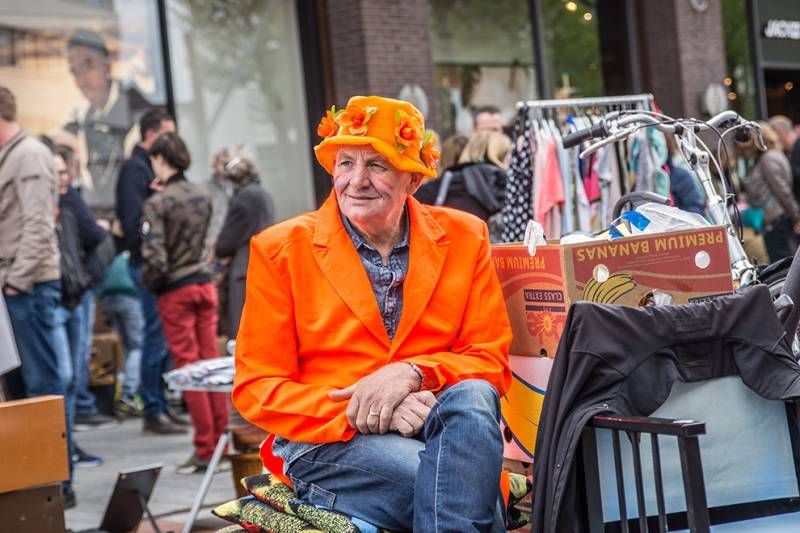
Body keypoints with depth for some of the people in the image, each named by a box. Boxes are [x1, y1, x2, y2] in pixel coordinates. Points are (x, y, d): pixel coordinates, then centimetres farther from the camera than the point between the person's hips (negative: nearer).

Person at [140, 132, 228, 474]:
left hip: (175, 292, -5)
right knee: (211, 362, 9)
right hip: (204, 285, 5)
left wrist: (148, 283, -1)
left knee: (188, 366, -1)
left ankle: (205, 450, 2)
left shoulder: (157, 204, -14)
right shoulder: (203, 196, 5)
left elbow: (154, 257, -19)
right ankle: (222, 439, 13)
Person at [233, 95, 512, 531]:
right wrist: (359, 413, -18)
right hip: (326, 443, -3)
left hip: (436, 425, 4)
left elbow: (490, 361, 5)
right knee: (458, 477, -32)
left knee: (472, 397, -32)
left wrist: (411, 373, -17)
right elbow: (257, 389, -2)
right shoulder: (280, 250, 1)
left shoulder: (464, 238, 7)